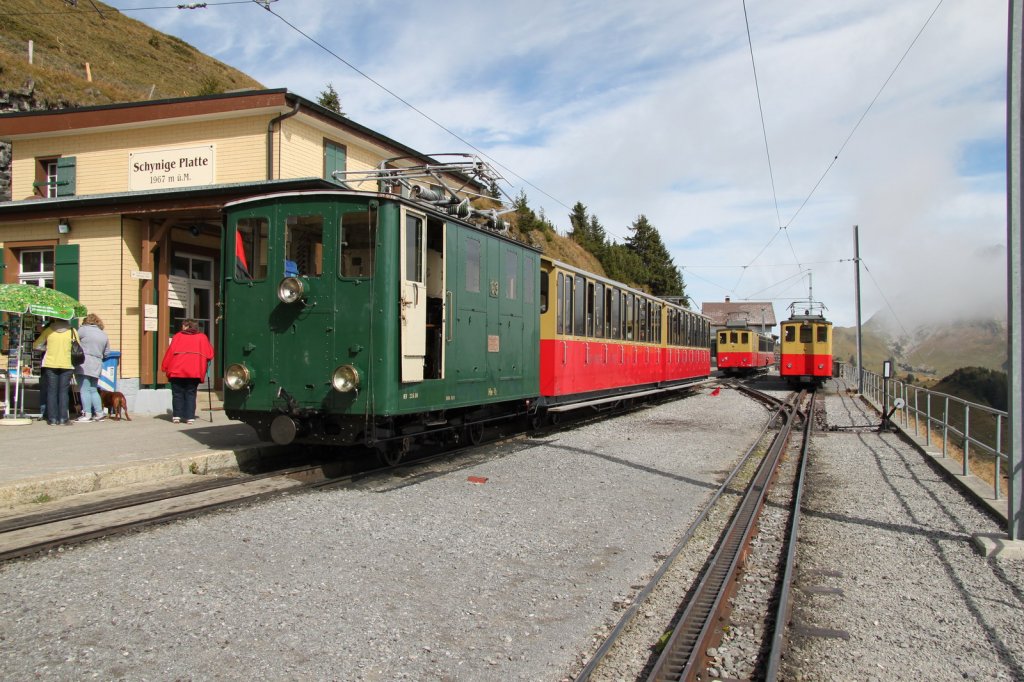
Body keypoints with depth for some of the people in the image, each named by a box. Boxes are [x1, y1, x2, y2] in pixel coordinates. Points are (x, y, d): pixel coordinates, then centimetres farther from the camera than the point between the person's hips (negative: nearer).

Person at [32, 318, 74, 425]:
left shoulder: (48, 330, 1)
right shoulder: (72, 331, -1)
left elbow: (36, 345, 5)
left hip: (51, 364, 1)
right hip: (66, 364, 0)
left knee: (52, 391, 6)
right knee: (63, 391, 4)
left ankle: (52, 418, 4)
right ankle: (63, 418, 1)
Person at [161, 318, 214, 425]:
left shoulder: (178, 336, 10)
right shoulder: (202, 337, 12)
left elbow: (170, 351, 2)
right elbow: (210, 354, 8)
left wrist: (164, 367, 5)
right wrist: (202, 363, 27)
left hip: (177, 370, 0)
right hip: (194, 371, 0)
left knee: (177, 394, 10)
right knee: (191, 394, 6)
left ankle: (177, 416, 8)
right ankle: (190, 417, 0)